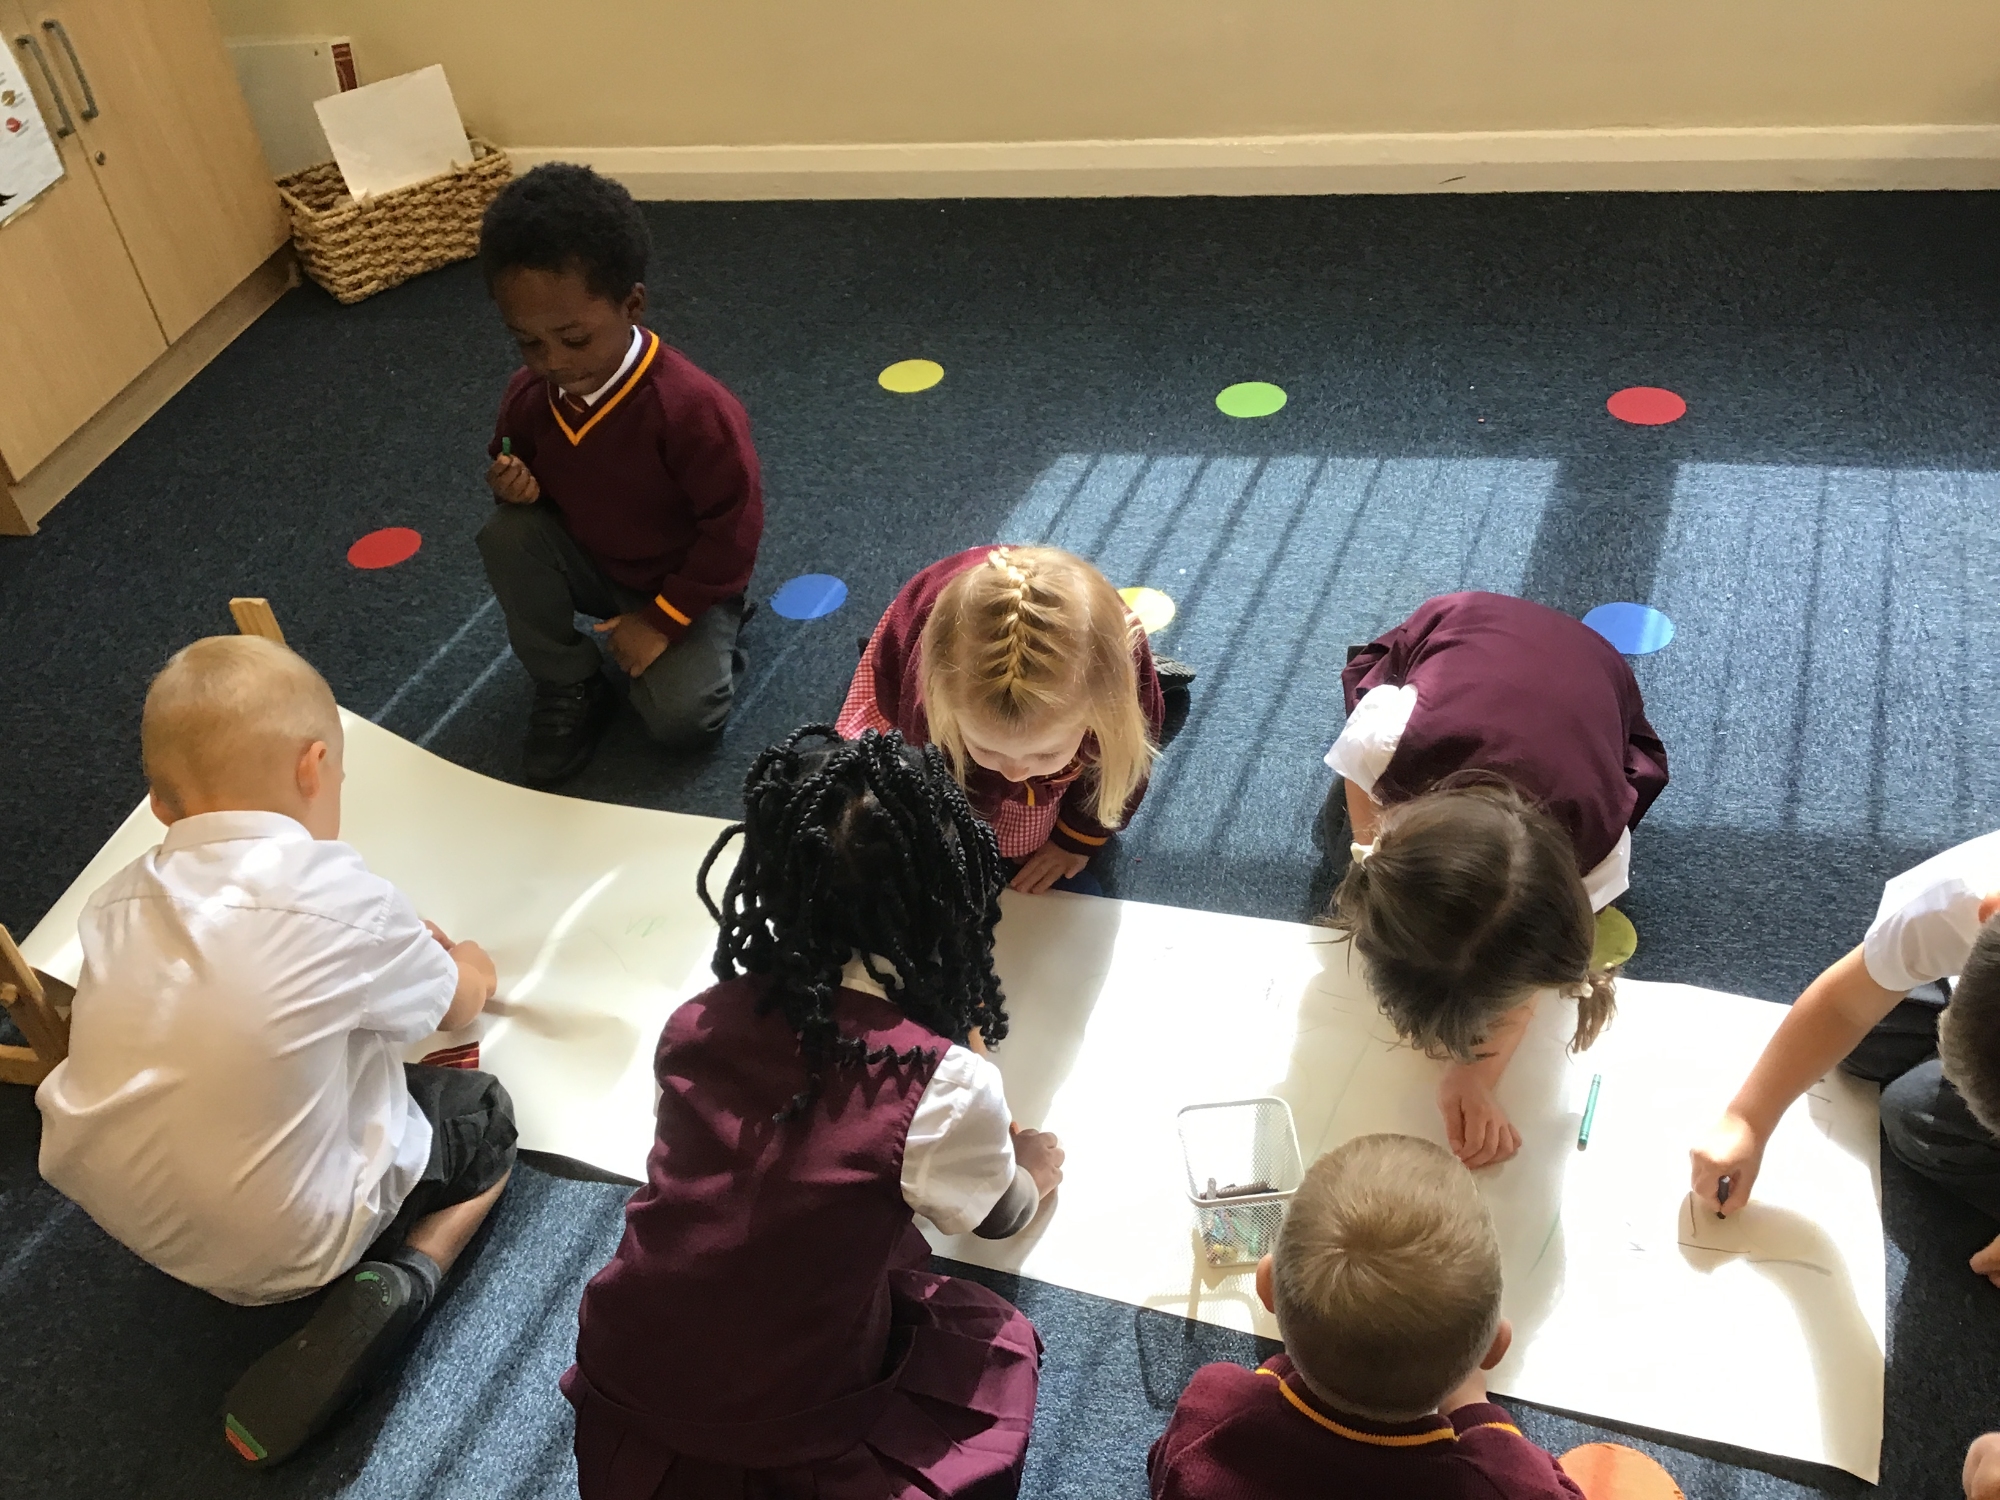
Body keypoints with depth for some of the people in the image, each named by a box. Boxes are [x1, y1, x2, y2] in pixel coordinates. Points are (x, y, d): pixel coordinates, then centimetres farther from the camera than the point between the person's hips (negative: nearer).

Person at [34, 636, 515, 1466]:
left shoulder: (117, 903, -4)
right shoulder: (343, 898, -19)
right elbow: (458, 1005, 0)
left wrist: (399, 950, 17)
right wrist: (464, 968, 24)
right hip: (282, 1246, -6)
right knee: (485, 1116, 18)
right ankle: (402, 1279, -3)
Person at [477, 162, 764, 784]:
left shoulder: (692, 406, -32)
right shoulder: (529, 394, -14)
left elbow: (733, 528, -24)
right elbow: (516, 466, 7)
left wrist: (663, 620, -21)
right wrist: (514, 487, -20)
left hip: (683, 582, -5)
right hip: (590, 564, 5)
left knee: (681, 717, -25)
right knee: (506, 535, -24)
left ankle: (707, 643, 10)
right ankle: (568, 689, -5)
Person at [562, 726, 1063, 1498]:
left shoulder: (698, 1024, -10)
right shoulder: (946, 1085, -22)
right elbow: (998, 1216, 0)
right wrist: (1029, 1172, 23)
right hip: (779, 1430, -3)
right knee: (999, 1347, 19)